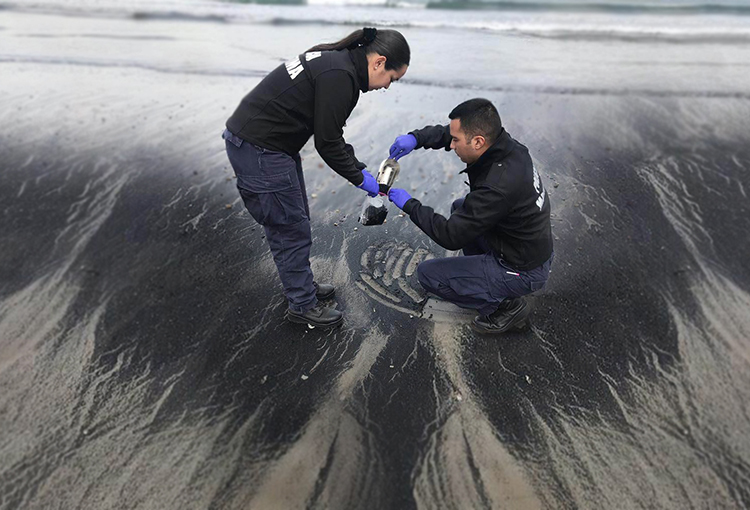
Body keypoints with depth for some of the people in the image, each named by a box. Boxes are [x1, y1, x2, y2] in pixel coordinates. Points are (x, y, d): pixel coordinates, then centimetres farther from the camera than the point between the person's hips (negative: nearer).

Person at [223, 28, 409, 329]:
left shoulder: (338, 62, 11)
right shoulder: (340, 76, -21)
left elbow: (331, 133, 16)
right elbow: (327, 142, -18)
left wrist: (359, 168, 11)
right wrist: (359, 178, -6)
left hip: (266, 143, 10)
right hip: (259, 151, -10)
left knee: (294, 221, 19)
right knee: (291, 228, 1)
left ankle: (301, 285, 36)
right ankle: (302, 306, 18)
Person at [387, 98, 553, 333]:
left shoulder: (498, 187, -35)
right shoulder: (503, 143, -9)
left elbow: (451, 236, -26)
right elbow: (446, 132, 7)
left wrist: (409, 204, -16)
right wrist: (416, 137, -9)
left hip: (523, 271, -9)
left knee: (427, 274, -5)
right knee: (460, 207, 21)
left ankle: (506, 306, 1)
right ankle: (488, 279, 22)